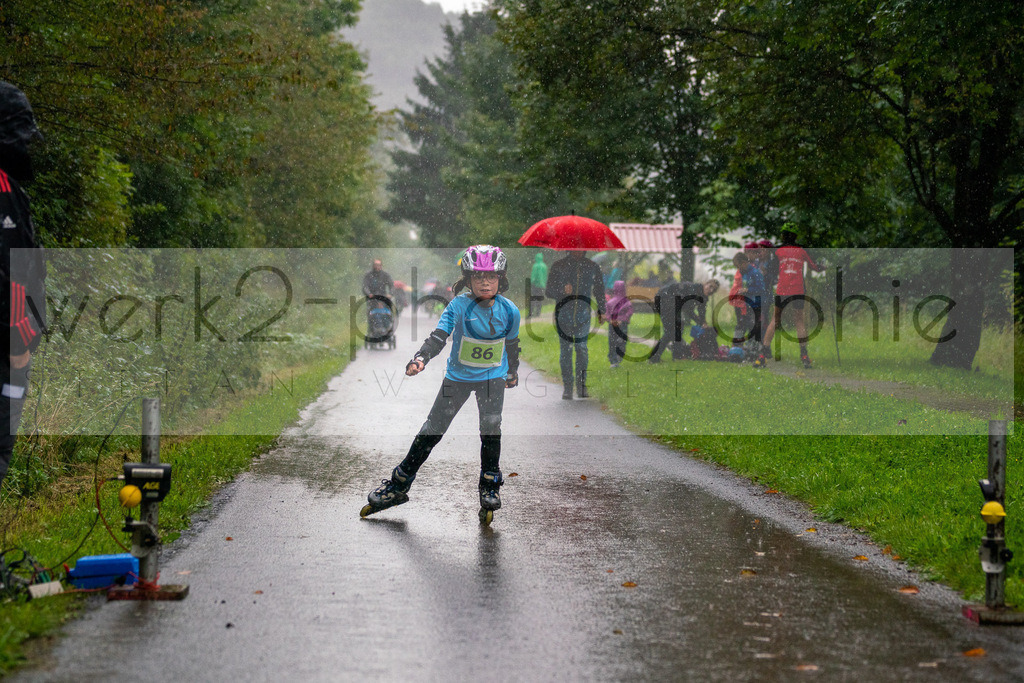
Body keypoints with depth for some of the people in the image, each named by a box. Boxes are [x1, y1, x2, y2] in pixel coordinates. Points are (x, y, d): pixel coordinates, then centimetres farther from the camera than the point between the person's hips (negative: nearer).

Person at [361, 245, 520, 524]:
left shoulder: (509, 310, -9)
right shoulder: (460, 305, -17)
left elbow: (512, 343, 9)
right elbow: (439, 335, -27)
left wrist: (513, 372, 23)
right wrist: (421, 358, -44)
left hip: (492, 377, 1)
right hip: (458, 376, -1)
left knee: (491, 429, -14)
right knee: (431, 430, 3)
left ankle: (489, 488, 5)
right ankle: (398, 485, 13)